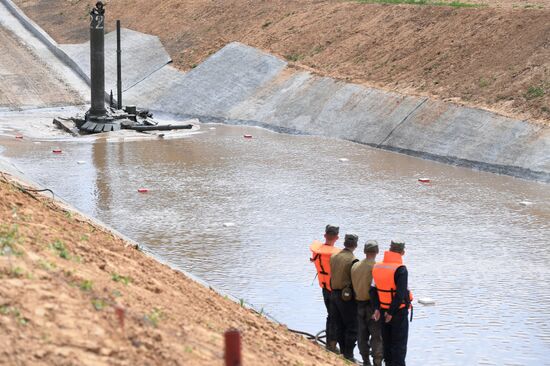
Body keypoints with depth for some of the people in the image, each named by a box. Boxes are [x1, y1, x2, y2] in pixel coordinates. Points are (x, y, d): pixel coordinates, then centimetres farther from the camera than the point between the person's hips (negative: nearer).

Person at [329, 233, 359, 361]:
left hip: (334, 294, 7)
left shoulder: (333, 257, 4)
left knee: (339, 326, 14)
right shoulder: (353, 260, -17)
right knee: (351, 328, 2)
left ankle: (343, 353, 21)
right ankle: (349, 355, 2)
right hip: (347, 296, -7)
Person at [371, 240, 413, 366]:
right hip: (399, 311, -6)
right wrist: (392, 312, -15)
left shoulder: (377, 267, 2)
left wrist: (377, 307, 2)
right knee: (399, 343, 3)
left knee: (386, 341, 16)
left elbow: (374, 289, 3)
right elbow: (400, 294, -23)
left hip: (384, 309, 6)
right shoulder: (401, 269, -19)